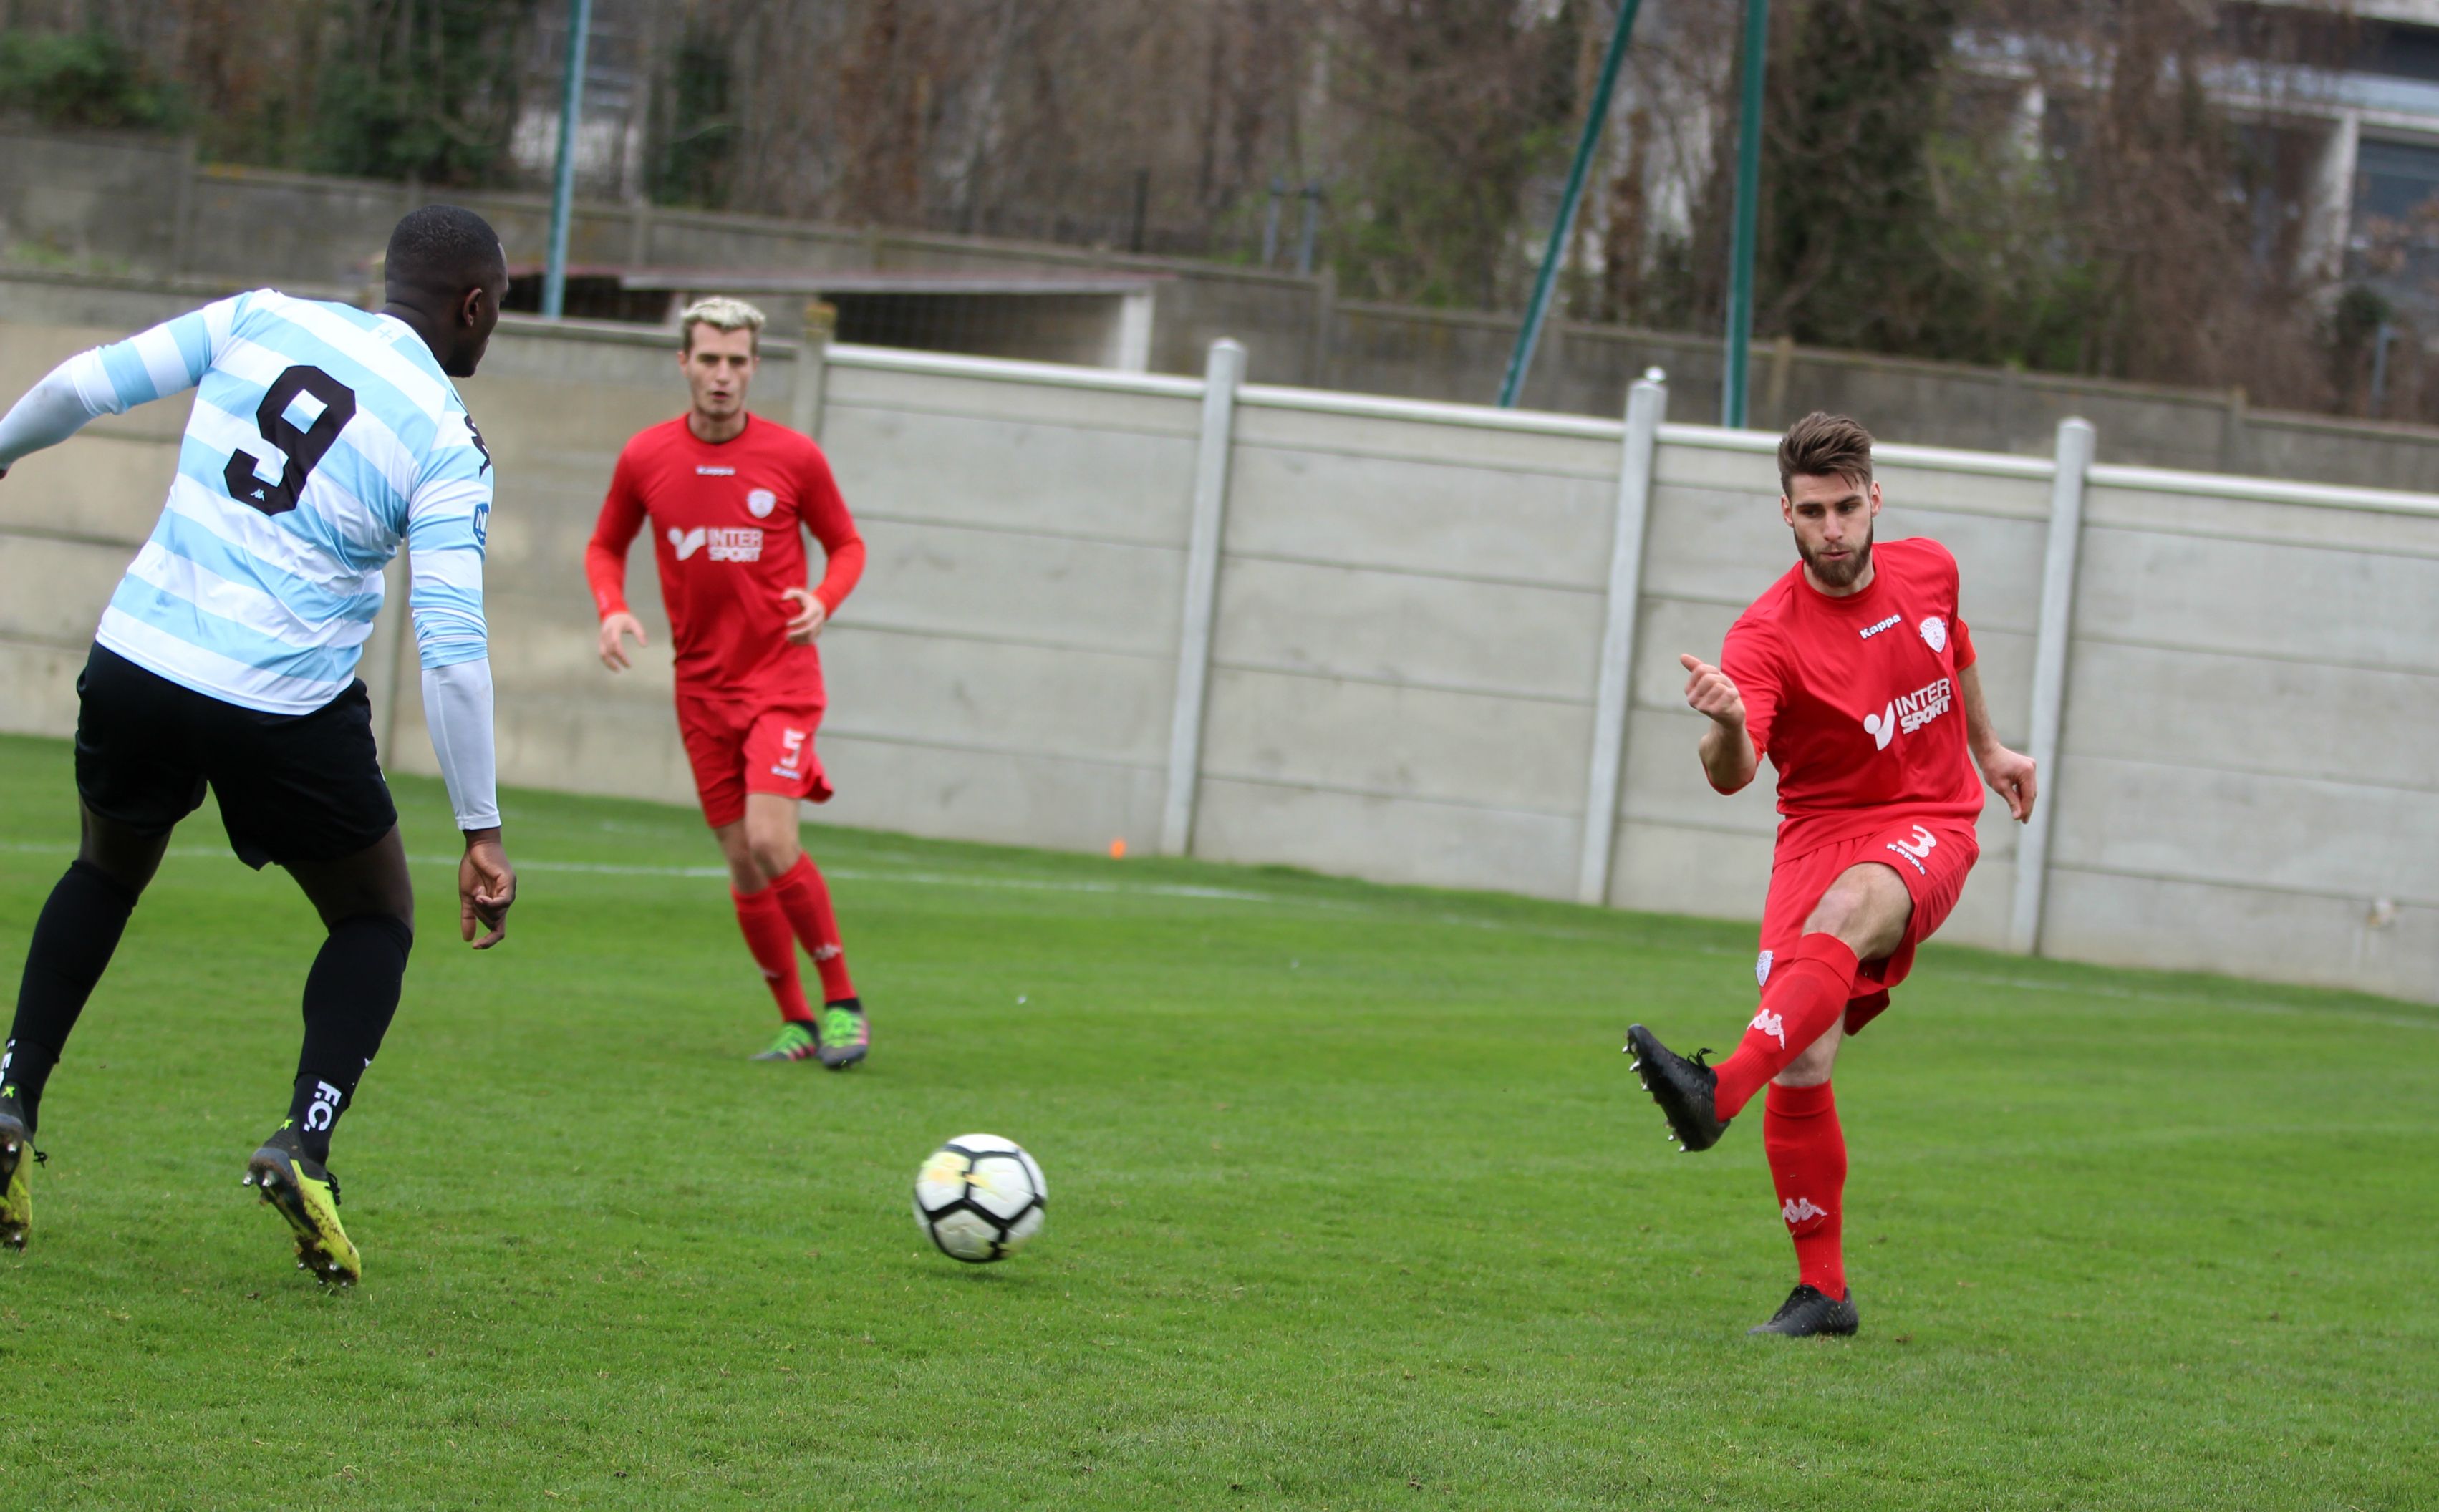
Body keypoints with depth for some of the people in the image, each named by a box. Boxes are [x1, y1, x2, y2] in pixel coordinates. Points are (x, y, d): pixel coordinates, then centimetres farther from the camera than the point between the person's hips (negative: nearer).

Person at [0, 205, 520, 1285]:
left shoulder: (261, 320, 5)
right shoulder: (447, 445, -5)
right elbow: (452, 649, -11)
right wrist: (480, 833, -8)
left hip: (135, 661, 4)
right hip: (285, 708, -4)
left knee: (105, 873, 30)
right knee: (377, 919, 18)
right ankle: (305, 1144, -3)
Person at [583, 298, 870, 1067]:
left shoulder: (794, 457, -6)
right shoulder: (645, 457, 0)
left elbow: (846, 545, 7)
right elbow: (606, 546, 14)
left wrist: (823, 602, -14)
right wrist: (612, 610, -6)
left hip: (782, 678, -3)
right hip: (702, 684, 3)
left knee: (770, 841, -19)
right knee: (743, 863, 4)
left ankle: (841, 1001, -4)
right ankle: (796, 1021, 18)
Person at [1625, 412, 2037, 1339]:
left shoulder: (1927, 571, 1)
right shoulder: (1767, 636, -13)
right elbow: (1731, 774, -30)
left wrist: (1988, 749, 36)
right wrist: (1726, 728, -53)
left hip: (1929, 824, 0)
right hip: (1820, 832, 0)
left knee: (1847, 909, -36)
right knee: (1802, 1068, -13)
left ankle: (1719, 1092, -53)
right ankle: (1822, 1290, 4)